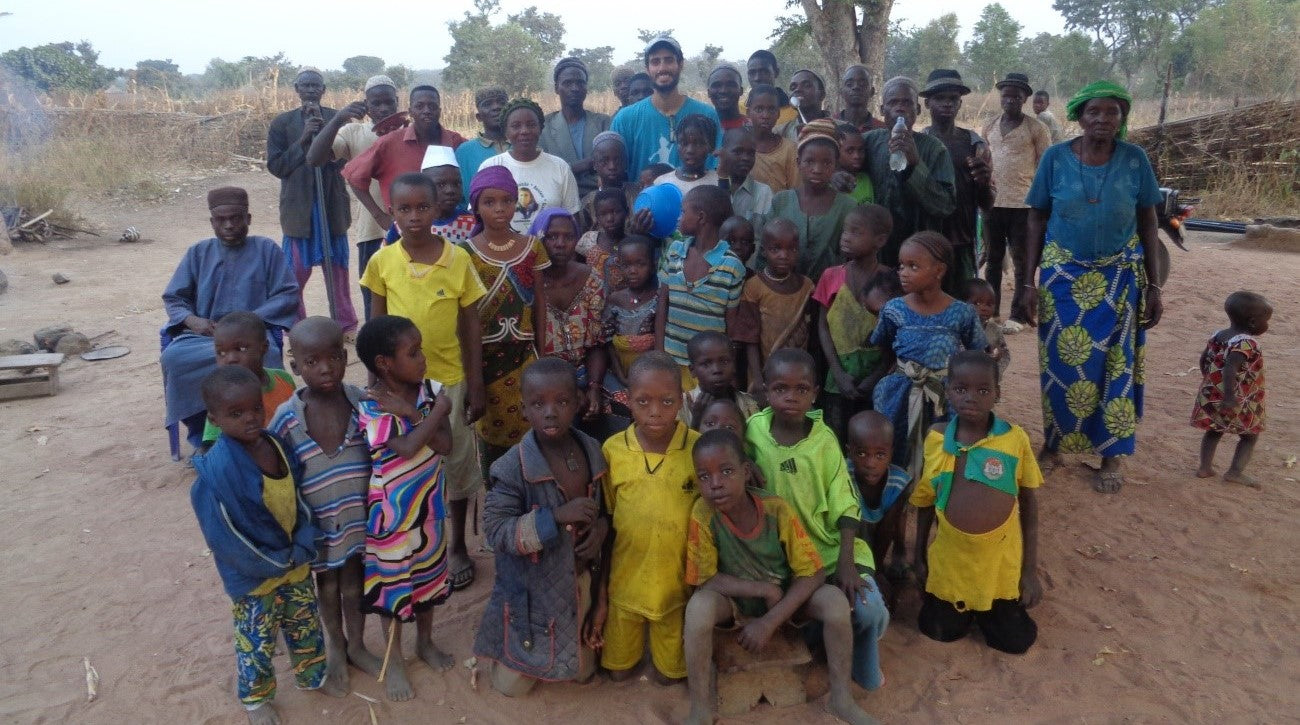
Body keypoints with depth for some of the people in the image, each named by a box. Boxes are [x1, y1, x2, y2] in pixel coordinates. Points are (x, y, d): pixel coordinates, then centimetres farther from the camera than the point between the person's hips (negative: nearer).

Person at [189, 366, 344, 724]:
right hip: (254, 575, -5)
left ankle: (313, 675, 47)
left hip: (296, 561, 6)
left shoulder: (275, 445, -8)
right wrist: (277, 562, -17)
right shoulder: (217, 470, -27)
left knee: (306, 625, 24)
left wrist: (304, 544, -10)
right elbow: (226, 535, -24)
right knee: (256, 641, 15)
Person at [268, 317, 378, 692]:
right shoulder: (286, 419, -18)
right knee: (327, 584, 21)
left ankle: (356, 645, 45)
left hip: (359, 516, 1)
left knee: (354, 580, 21)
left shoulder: (362, 402, -14)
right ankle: (336, 646, 46)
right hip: (318, 524, -1)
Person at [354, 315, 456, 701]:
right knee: (393, 581, 13)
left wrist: (410, 412, -26)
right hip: (391, 510, -4)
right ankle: (393, 659, 33)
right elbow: (409, 448, -30)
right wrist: (439, 409, -21)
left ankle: (425, 641, 45)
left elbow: (445, 444, -17)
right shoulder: (370, 408, -23)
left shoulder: (432, 389, -9)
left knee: (429, 574, 21)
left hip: (429, 504, 5)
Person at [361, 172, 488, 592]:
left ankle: (457, 545, 32)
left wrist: (477, 385, -4)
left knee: (456, 461, 12)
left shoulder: (458, 258, -10)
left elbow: (471, 327, -4)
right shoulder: (382, 261, -6)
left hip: (449, 379, -1)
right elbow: (377, 326, 3)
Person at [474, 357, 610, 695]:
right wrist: (556, 517, -35)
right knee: (511, 686, 13)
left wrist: (601, 527, -15)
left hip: (583, 582, 4)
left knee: (584, 671, 22)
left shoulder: (593, 452, -9)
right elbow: (495, 532, -26)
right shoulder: (513, 467, -25)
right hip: (533, 589, -4)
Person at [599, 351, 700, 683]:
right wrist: (601, 578, 4)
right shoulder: (612, 449, -11)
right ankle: (629, 654, 49)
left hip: (677, 579, -1)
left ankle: (669, 662, 48)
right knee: (618, 670, 20)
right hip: (625, 577, 2)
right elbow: (604, 520, 0)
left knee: (669, 673, 18)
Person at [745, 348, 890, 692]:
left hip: (831, 545, 1)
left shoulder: (824, 439, -6)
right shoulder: (752, 430, -7)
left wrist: (846, 562, -16)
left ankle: (863, 670, 15)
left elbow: (844, 506, -6)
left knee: (867, 609, -19)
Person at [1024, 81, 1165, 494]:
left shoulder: (1135, 160, -4)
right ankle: (1053, 444, 23)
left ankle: (1111, 455, 19)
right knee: (1061, 363, 5)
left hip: (1120, 277, 1)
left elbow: (1148, 224, 1)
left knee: (1114, 365, 5)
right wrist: (1030, 280, -4)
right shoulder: (1055, 158, -6)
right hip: (1063, 276, 0)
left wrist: (1154, 286, -1)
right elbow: (1037, 219, -1)